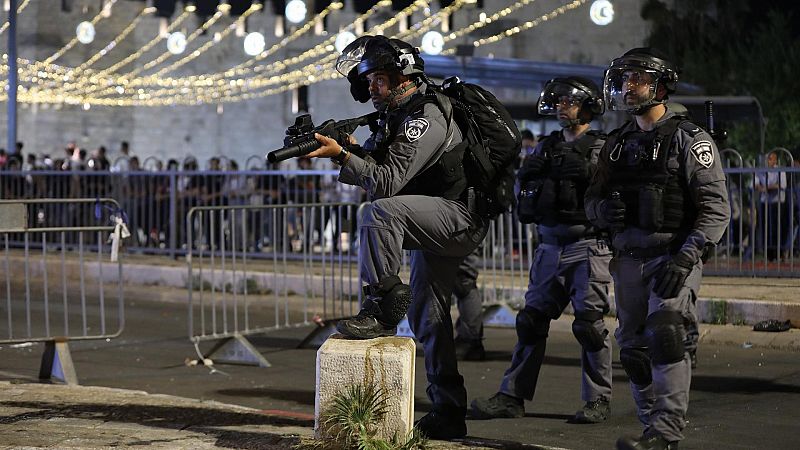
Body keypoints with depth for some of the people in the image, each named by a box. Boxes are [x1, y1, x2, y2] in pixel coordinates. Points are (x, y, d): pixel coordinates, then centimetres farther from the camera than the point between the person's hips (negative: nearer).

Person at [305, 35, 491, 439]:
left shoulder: (425, 118, -20)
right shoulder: (396, 116, 11)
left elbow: (387, 181, -27)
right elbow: (368, 173, 9)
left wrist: (341, 154, -28)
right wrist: (346, 150, -9)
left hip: (462, 218, -10)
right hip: (439, 224, 10)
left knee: (378, 213, -30)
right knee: (427, 316, 11)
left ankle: (381, 310, -23)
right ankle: (448, 414, 16)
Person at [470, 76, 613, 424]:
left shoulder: (602, 148, -2)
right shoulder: (547, 147, 16)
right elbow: (523, 189, 17)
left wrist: (587, 170, -23)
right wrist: (527, 172, -1)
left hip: (587, 246, -5)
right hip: (550, 245, 6)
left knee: (589, 322, -5)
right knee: (531, 320, 4)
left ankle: (598, 400, 5)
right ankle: (512, 397, 6)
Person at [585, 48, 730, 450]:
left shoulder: (689, 140, -3)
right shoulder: (617, 143, 16)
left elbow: (716, 208, -9)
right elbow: (592, 200, 18)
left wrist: (686, 257, -20)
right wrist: (603, 209, -8)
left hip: (672, 257, -6)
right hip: (628, 259, 6)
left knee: (664, 335, -21)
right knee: (633, 348, 6)